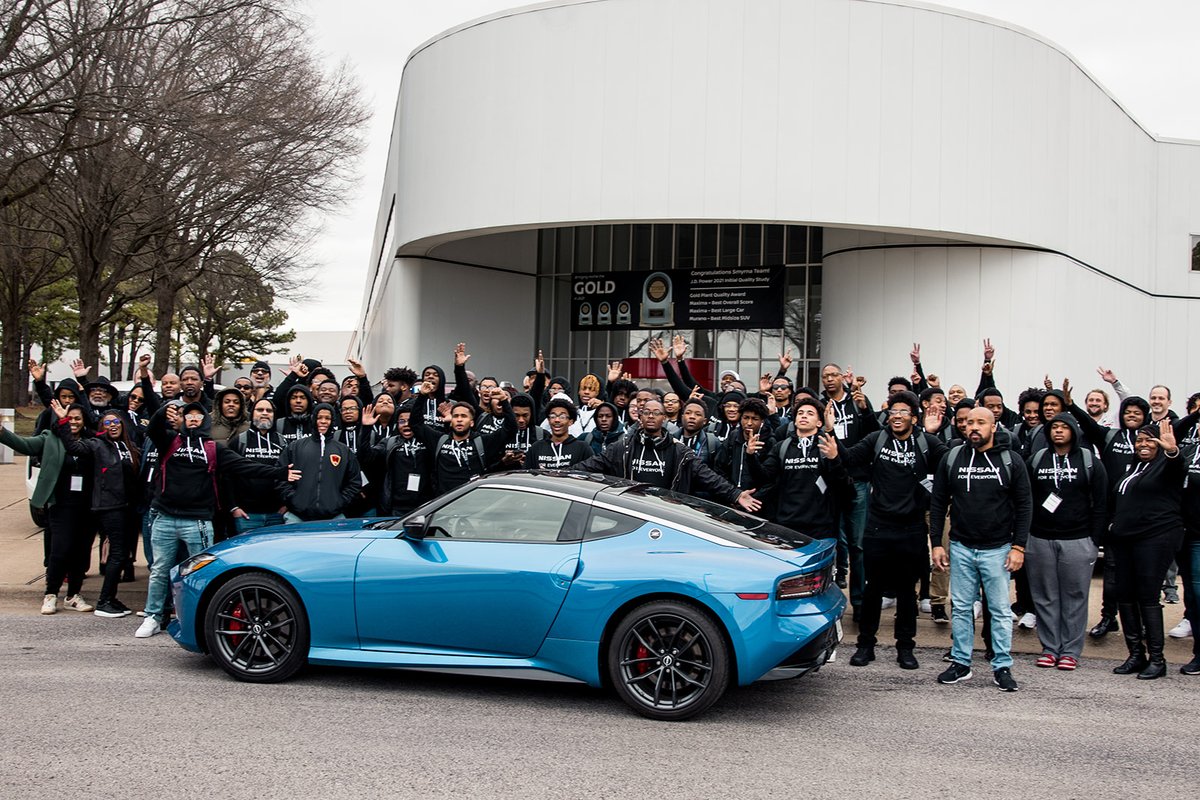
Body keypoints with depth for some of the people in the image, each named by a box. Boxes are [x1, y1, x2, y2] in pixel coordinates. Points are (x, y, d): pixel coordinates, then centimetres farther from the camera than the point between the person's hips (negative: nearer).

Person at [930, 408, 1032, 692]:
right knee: (960, 608, 7)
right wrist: (936, 543, 3)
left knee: (1000, 610, 2)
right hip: (961, 548, 2)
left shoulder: (1010, 461, -1)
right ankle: (961, 663, 17)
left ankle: (1002, 667, 11)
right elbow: (938, 503, 8)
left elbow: (1024, 506, 0)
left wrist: (1018, 547, -7)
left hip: (997, 549, -2)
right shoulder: (952, 459, 3)